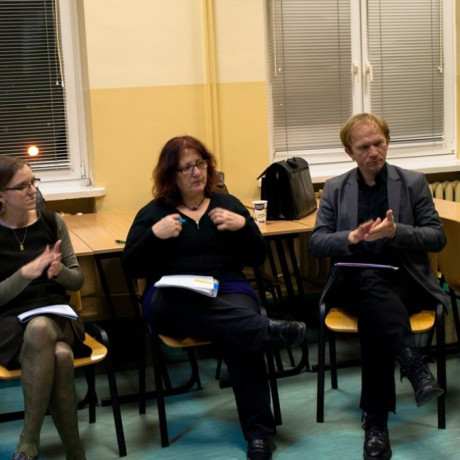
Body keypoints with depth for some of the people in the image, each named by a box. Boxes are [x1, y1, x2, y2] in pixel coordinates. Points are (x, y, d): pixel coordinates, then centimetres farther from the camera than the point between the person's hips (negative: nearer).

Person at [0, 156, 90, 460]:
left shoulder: (52, 222, 6)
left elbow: (77, 280, 9)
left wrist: (59, 271, -14)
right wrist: (27, 272, -19)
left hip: (57, 315, 2)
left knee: (40, 329, -38)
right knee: (60, 355, -37)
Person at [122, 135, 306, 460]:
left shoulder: (228, 203, 18)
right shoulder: (153, 213, 13)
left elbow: (258, 258, 14)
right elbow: (132, 267, 5)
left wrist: (243, 226, -3)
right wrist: (155, 236, -9)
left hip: (229, 292, 1)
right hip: (173, 300, -1)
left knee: (241, 335, -34)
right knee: (186, 303, -41)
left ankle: (259, 431, -32)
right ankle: (268, 330, -47)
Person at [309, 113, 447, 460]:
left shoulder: (414, 182, 8)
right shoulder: (335, 189, 12)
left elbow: (437, 237, 2)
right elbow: (316, 243, 4)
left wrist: (396, 231, -17)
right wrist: (353, 237, -17)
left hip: (404, 280, -1)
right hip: (354, 283, 1)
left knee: (372, 316, -34)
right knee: (369, 280, -37)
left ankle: (376, 421, -33)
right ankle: (414, 365, -46)